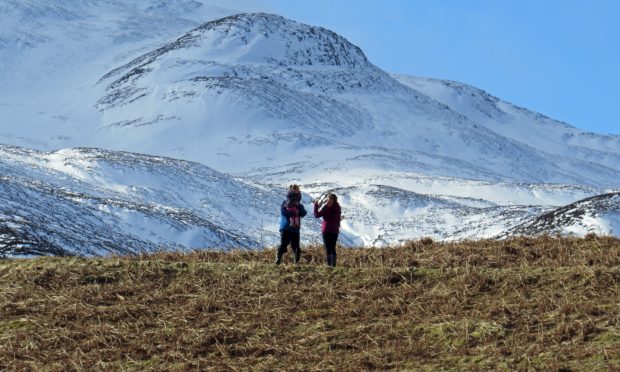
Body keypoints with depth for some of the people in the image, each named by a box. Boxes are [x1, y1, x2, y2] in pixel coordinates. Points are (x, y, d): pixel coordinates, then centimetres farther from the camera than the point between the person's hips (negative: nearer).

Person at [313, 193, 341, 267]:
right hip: (335, 230, 5)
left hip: (327, 230, -5)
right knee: (333, 248, 12)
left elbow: (317, 215, -9)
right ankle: (333, 264, 7)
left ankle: (329, 264, -10)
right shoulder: (337, 207, 6)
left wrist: (316, 205, -2)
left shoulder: (326, 207, -12)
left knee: (328, 248, -3)